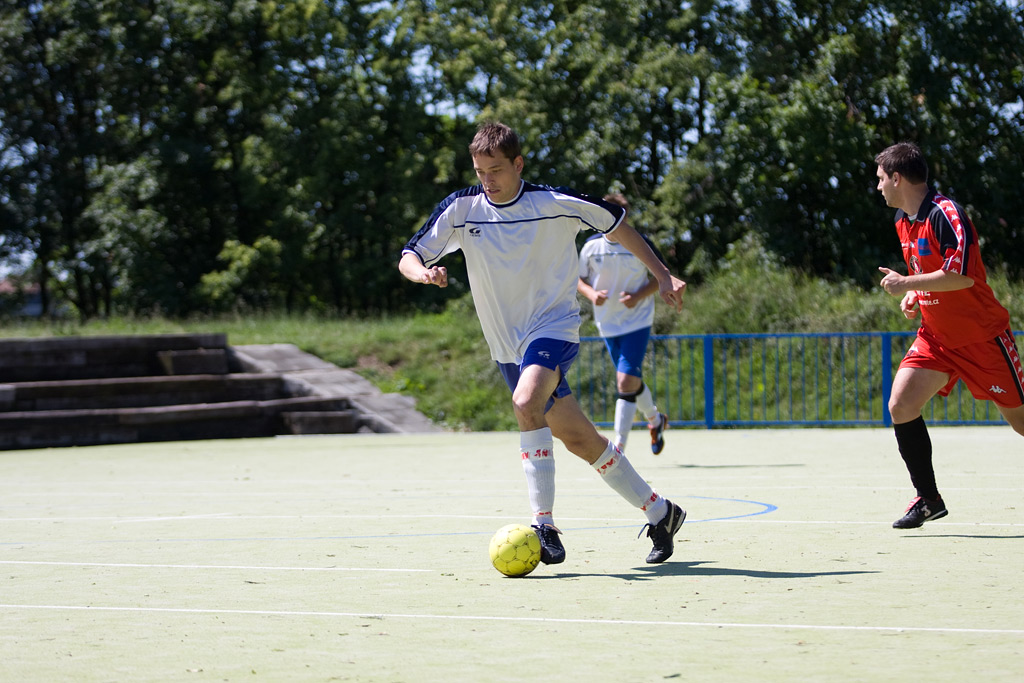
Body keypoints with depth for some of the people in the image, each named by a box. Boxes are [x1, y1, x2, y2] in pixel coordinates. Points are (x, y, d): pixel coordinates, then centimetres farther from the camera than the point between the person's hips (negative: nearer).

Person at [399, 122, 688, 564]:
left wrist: (662, 275, 3)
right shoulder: (461, 208, -3)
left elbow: (616, 223, 3)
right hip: (508, 346, 5)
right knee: (580, 441, 9)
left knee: (526, 403, -33)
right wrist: (423, 272, -28)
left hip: (554, 328, -5)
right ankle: (659, 513, 26)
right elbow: (408, 258, -4)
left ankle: (544, 526, -30)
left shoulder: (555, 203, -11)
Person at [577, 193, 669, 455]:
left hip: (637, 322, -4)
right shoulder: (591, 246, 0)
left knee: (626, 382, -16)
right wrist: (591, 293, -11)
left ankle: (619, 449, -13)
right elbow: (578, 279, 11)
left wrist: (638, 296, -14)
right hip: (608, 324, 4)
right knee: (631, 382, 15)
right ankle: (655, 419, 45)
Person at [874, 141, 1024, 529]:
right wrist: (914, 297, 5)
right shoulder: (903, 221, 8)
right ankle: (929, 500, 0)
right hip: (936, 337, 7)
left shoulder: (946, 214, -20)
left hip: (981, 337, -7)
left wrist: (907, 283, -25)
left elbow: (962, 275, -30)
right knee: (901, 406, -10)